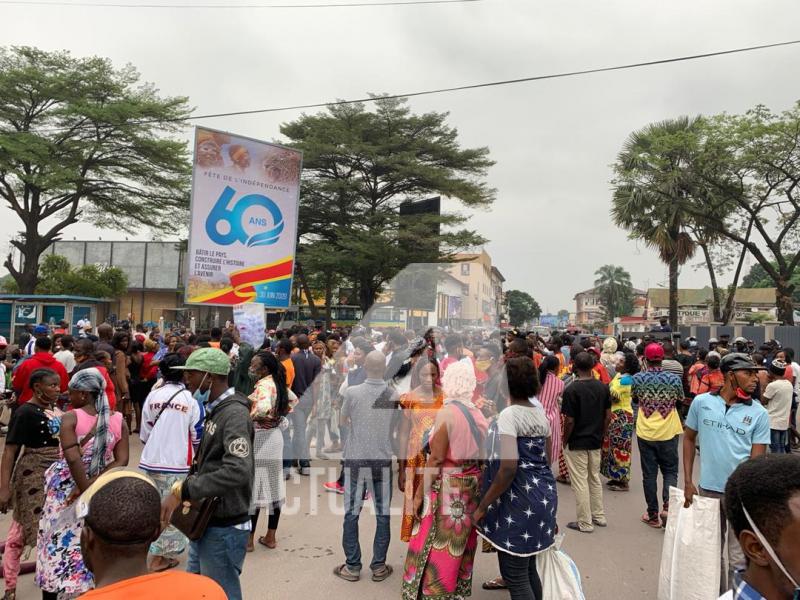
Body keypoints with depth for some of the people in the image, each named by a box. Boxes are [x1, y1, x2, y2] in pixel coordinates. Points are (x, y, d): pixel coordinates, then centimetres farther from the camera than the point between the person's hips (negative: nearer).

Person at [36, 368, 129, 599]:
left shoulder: (70, 418, -12)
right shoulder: (119, 420, -3)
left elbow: (73, 458, -23)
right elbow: (121, 461, -9)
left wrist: (85, 490, -16)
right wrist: (92, 484, -11)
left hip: (65, 489, -2)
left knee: (56, 542, 14)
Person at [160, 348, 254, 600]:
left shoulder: (234, 414, -21)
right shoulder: (216, 410, 10)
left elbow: (237, 471, -35)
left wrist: (182, 492, -32)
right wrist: (189, 482, 0)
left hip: (223, 528, -9)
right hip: (206, 522, 9)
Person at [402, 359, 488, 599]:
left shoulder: (446, 413, -16)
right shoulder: (478, 414, 2)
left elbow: (436, 459, -16)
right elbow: (480, 455, 5)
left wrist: (420, 494, -10)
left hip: (447, 488, -7)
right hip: (472, 486, 7)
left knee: (437, 546, 5)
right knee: (460, 546, 19)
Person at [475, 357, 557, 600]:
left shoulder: (508, 414, -17)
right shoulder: (541, 412, 8)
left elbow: (508, 468, -24)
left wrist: (482, 506, -16)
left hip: (519, 500, -9)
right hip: (543, 495, 9)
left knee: (515, 576, 2)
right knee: (528, 569, 20)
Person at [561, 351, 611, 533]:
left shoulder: (571, 389, -19)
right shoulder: (603, 387, -3)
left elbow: (569, 421, -18)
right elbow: (608, 416, 2)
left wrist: (564, 441, -4)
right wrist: (601, 435, 15)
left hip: (576, 443, -6)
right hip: (596, 442, 6)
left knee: (580, 483, 5)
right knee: (595, 479, 21)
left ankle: (585, 523, 13)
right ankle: (599, 516, 31)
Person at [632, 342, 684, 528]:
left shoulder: (637, 378, -9)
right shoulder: (674, 379, -10)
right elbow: (680, 402, 8)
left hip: (645, 434, 0)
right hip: (668, 433, 0)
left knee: (649, 474, 9)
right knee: (670, 471, 14)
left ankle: (653, 515, 16)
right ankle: (667, 506, -4)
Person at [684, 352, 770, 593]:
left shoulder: (759, 414, -6)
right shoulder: (701, 402, -4)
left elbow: (757, 460, -6)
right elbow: (689, 439, 6)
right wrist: (688, 482, 2)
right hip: (708, 489, 2)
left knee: (737, 559, 4)